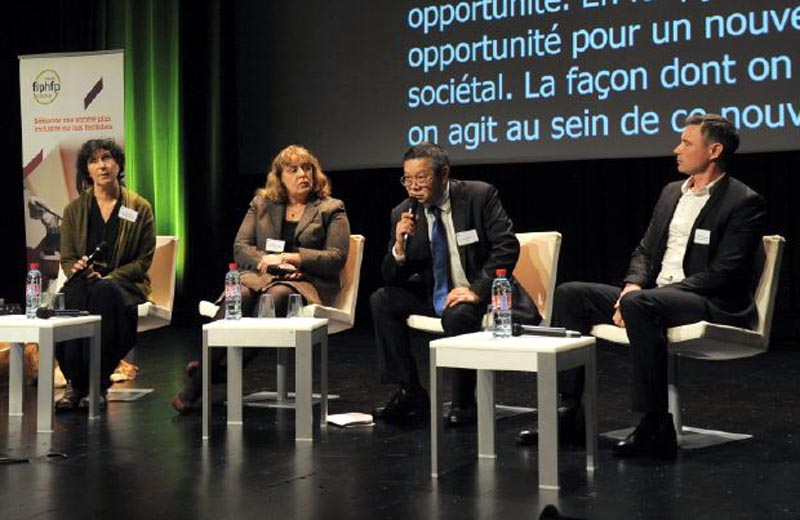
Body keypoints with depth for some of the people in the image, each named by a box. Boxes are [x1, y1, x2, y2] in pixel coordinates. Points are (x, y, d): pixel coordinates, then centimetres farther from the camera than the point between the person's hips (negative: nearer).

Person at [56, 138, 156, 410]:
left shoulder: (140, 208, 5)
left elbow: (144, 260, 2)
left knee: (104, 294, -38)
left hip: (123, 283, -2)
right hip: (84, 280, 2)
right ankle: (74, 384, -30)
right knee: (73, 298, -35)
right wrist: (78, 268, -13)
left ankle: (97, 386, -33)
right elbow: (66, 258, 13)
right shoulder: (74, 210, 12)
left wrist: (108, 278, -14)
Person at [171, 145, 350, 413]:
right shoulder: (261, 204, 20)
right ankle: (197, 383, -38)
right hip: (261, 276, 2)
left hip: (307, 283, -2)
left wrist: (290, 257, -10)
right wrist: (272, 262, -9)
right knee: (239, 296, -33)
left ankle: (223, 371, -35)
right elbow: (240, 247, 10)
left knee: (276, 296, -38)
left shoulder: (331, 209, 11)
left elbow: (337, 257, 0)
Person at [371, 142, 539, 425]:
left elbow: (507, 246, -16)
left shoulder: (480, 195, -11)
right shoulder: (404, 213, -1)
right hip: (434, 294, 5)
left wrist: (477, 291, -26)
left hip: (479, 293, -5)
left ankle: (464, 403, -14)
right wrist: (399, 246, -22)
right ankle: (410, 393, -6)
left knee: (458, 315, -35)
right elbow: (392, 279, -1)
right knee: (382, 300, -11)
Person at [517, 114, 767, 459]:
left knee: (640, 304, -38)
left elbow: (723, 274, -15)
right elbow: (645, 250, 20)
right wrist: (633, 285, -6)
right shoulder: (672, 192, 18)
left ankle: (655, 427, -30)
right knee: (569, 294, -5)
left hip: (714, 305, -8)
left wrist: (638, 294, -20)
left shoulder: (744, 202, -7)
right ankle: (569, 411, -7)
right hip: (652, 294, 8)